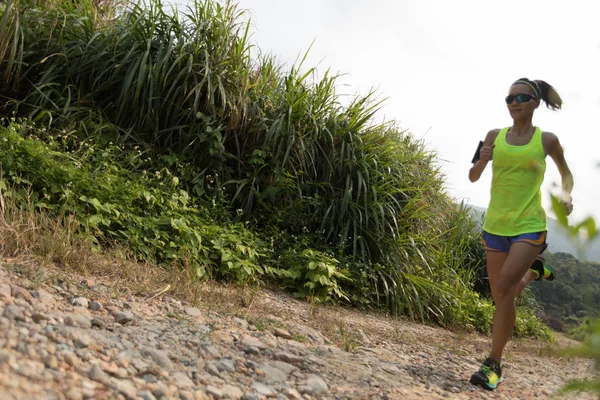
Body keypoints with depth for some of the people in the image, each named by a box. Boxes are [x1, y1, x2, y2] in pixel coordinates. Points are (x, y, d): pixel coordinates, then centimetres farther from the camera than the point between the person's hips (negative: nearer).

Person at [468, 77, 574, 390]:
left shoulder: (547, 140, -1)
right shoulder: (495, 136, 4)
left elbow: (566, 173, 16)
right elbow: (473, 177, 7)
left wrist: (566, 194, -5)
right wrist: (482, 161, -14)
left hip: (529, 226, -3)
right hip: (495, 225, 4)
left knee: (505, 286, -22)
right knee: (501, 297, 11)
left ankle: (493, 364, -12)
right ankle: (532, 272, 45)